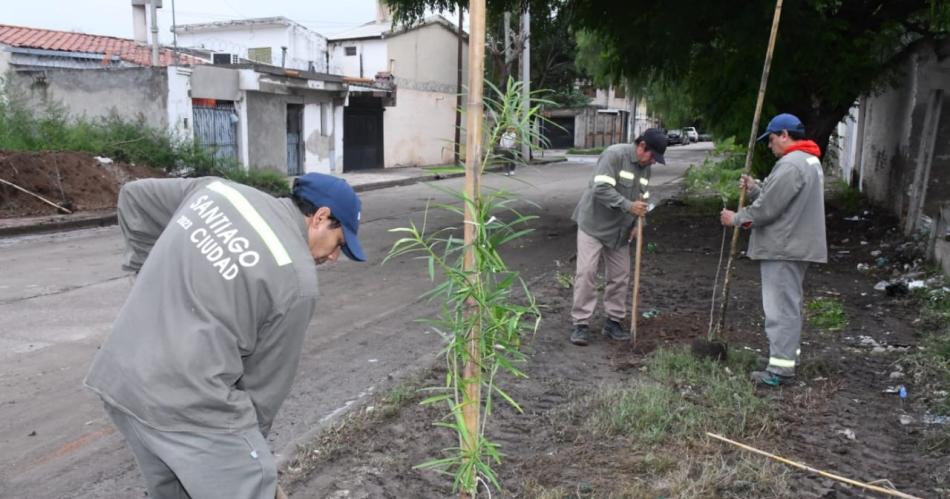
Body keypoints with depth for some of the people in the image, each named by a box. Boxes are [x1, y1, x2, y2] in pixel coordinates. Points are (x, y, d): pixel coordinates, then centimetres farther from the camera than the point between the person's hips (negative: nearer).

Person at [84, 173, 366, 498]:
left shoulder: (219, 189, 7)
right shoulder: (297, 279, -10)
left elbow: (134, 197, 20)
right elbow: (267, 380, -1)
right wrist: (249, 445, 15)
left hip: (118, 378, 8)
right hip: (188, 402, -8)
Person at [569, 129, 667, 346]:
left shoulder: (645, 167, 7)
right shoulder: (614, 154, -17)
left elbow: (643, 199, 14)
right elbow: (601, 188, -27)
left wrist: (637, 225, -2)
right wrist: (628, 206, -31)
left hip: (620, 230, 7)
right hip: (594, 225, -7)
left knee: (620, 276, 7)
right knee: (586, 273, -8)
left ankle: (613, 322, 19)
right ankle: (581, 324, -2)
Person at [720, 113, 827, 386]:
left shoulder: (790, 164, -19)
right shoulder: (809, 161, 16)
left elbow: (767, 208, -20)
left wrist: (736, 218, -6)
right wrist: (754, 187, 7)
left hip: (783, 249, -11)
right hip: (796, 246, 11)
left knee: (781, 307, -7)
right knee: (789, 305, 18)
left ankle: (780, 368, -3)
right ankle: (787, 356, 28)